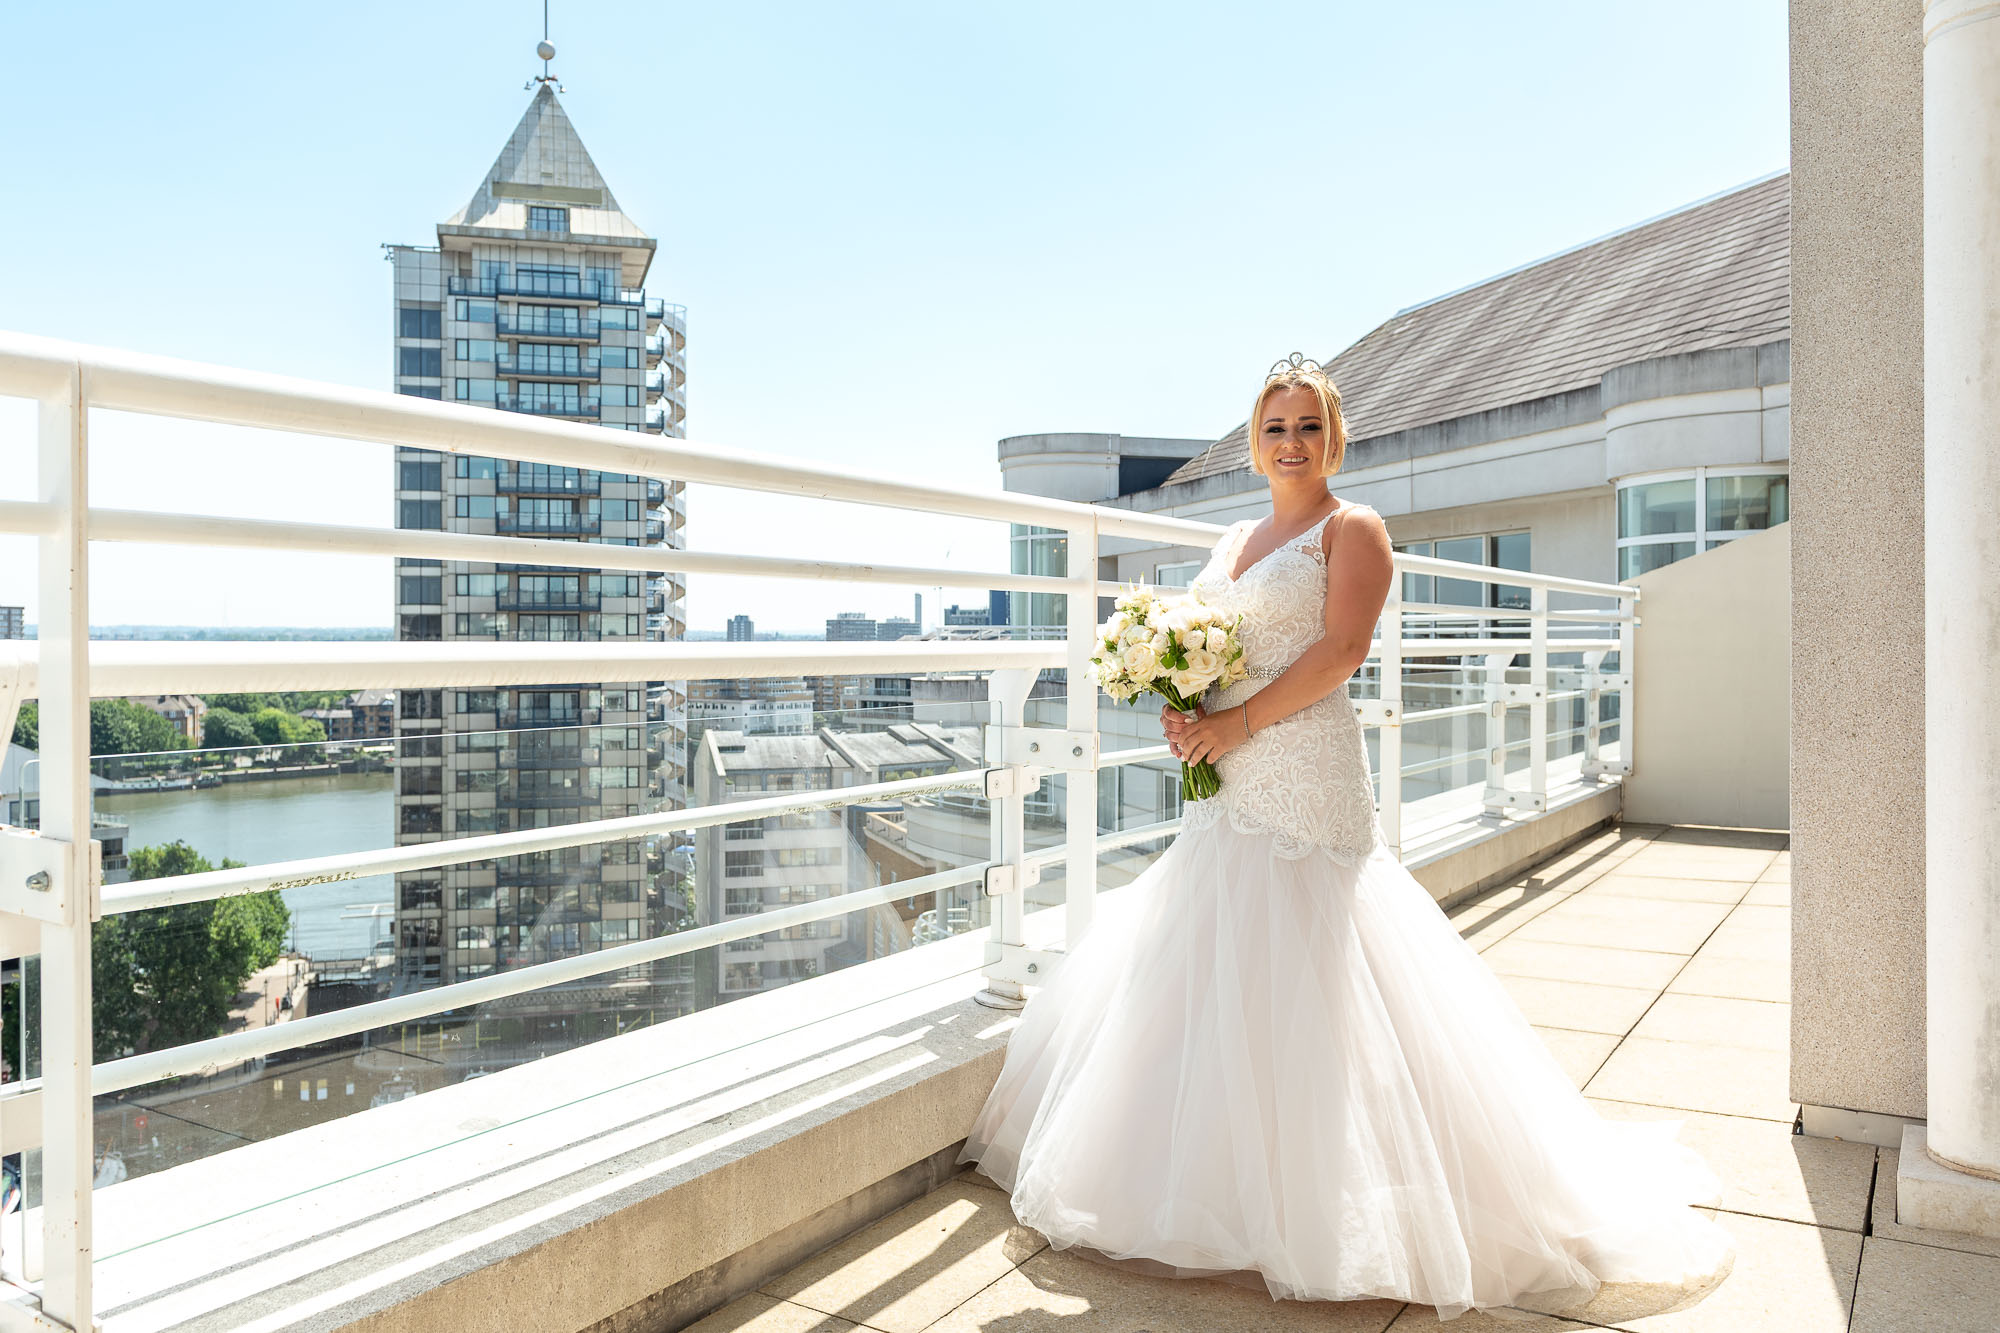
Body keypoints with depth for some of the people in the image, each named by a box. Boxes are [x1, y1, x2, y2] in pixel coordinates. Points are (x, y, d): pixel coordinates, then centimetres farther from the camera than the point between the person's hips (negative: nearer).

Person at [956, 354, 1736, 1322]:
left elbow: (1340, 648, -12)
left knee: (1297, 979, -6)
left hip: (1305, 777, -7)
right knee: (1203, 974, 11)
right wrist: (1181, 711, 0)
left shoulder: (1351, 528, 0)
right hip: (1224, 786, 7)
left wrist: (1239, 721, -16)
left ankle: (1309, 1198, 10)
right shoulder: (1233, 540, 20)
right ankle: (1218, 1172, 26)